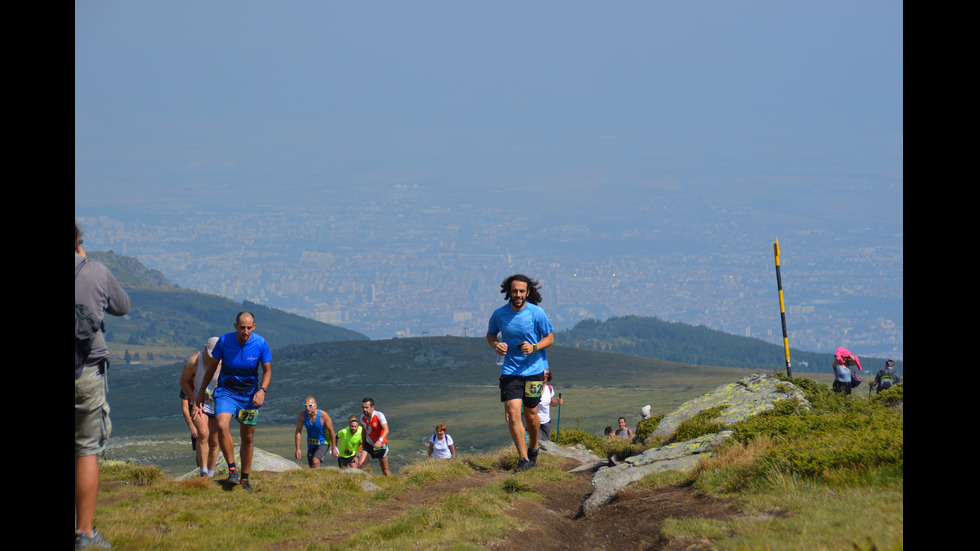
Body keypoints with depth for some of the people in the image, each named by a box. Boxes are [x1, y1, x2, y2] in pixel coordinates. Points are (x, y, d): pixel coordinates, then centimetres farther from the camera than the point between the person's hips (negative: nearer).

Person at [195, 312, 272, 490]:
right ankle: (232, 470, -18)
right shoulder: (224, 341, -13)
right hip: (226, 392, -1)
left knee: (248, 438, 7)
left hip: (249, 395, 1)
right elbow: (212, 366, 3)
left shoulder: (261, 344, -12)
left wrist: (262, 390, -17)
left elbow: (267, 370, 0)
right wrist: (202, 390, 10)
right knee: (222, 425, -27)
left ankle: (244, 478, 22)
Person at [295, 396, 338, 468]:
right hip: (311, 444, 4)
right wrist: (297, 449, -8)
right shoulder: (302, 415, -16)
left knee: (315, 461, -27)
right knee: (312, 467, 8)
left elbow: (331, 431, -13)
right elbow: (298, 431, -7)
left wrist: (334, 448, -7)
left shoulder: (323, 415, -24)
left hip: (323, 443, -4)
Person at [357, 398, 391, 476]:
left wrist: (380, 441, -52)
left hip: (381, 446, -3)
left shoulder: (379, 415, -22)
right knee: (360, 464, -16)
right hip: (369, 445, 3)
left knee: (385, 469, 8)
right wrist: (363, 444, 19)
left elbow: (386, 430, -35)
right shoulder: (362, 418, -6)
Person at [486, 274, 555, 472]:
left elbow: (550, 338, 0)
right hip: (510, 371, 1)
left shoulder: (537, 313, -10)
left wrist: (534, 347, -19)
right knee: (512, 413, -12)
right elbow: (490, 334, 14)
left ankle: (533, 448, 37)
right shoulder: (499, 314, -4)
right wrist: (496, 345, -9)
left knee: (530, 414, 8)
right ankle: (523, 459, -7)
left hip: (534, 369, -1)